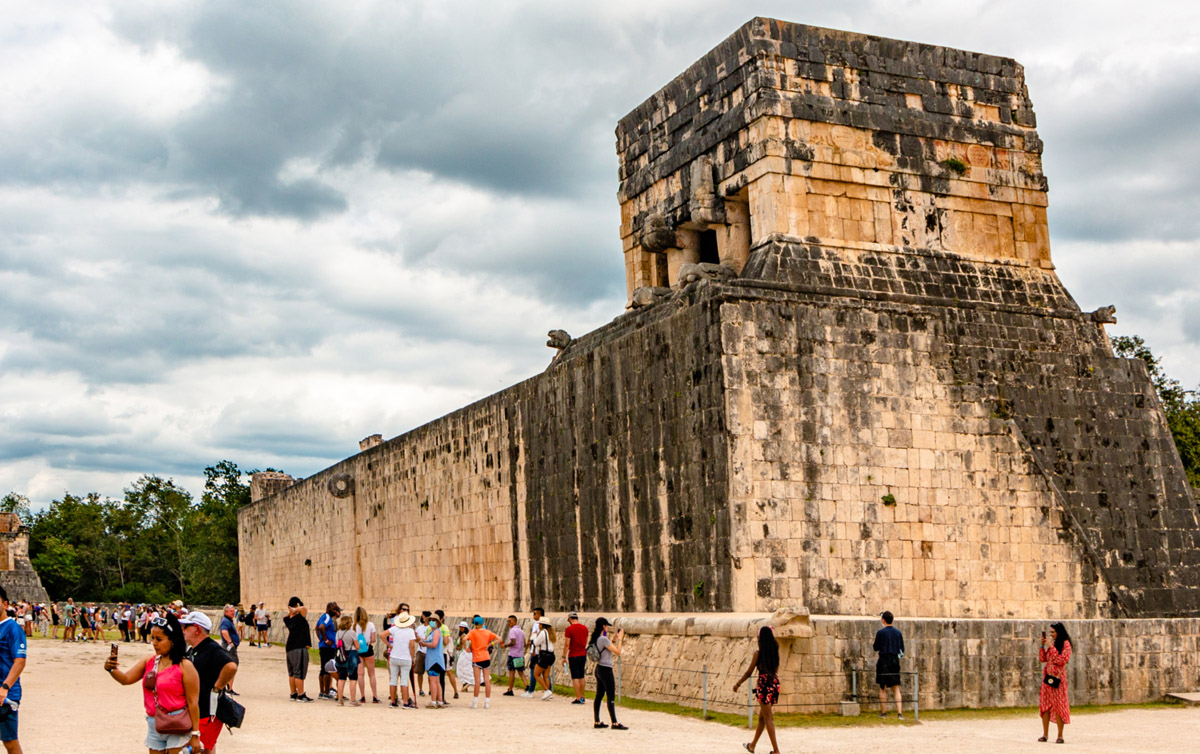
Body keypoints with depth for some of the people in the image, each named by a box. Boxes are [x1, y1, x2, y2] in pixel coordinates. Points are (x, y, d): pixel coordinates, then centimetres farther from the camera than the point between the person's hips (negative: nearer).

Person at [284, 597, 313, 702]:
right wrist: (295, 611, -14)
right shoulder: (299, 618, -13)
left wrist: (290, 612, 13)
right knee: (299, 673, -3)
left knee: (292, 673, 13)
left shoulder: (287, 619, 8)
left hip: (289, 648, 8)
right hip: (299, 648, -8)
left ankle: (293, 694, 19)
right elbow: (304, 608, -28)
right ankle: (301, 695, 0)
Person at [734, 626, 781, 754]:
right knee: (762, 716, 19)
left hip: (764, 685, -6)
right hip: (775, 684, 6)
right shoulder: (775, 651, 3)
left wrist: (738, 684, 8)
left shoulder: (758, 653, -10)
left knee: (768, 719, -1)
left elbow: (749, 672, -6)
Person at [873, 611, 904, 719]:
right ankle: (899, 712, -4)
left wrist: (872, 646, 19)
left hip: (884, 662, -4)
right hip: (895, 661, 4)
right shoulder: (898, 632, 4)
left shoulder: (880, 632, -9)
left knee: (883, 688, 6)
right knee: (896, 688, 6)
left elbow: (876, 648, -2)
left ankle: (883, 712, 9)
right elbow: (902, 648, 8)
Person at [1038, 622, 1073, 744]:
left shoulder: (1065, 644, -5)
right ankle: (1045, 734, 10)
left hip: (1058, 678, -6)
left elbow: (1061, 660, -16)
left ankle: (1060, 736, 1)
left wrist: (1051, 647, -15)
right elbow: (1042, 659, 12)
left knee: (1058, 706, -5)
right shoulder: (1050, 643, 14)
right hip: (1047, 677, 6)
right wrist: (1043, 646, 1)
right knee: (1045, 705, 5)